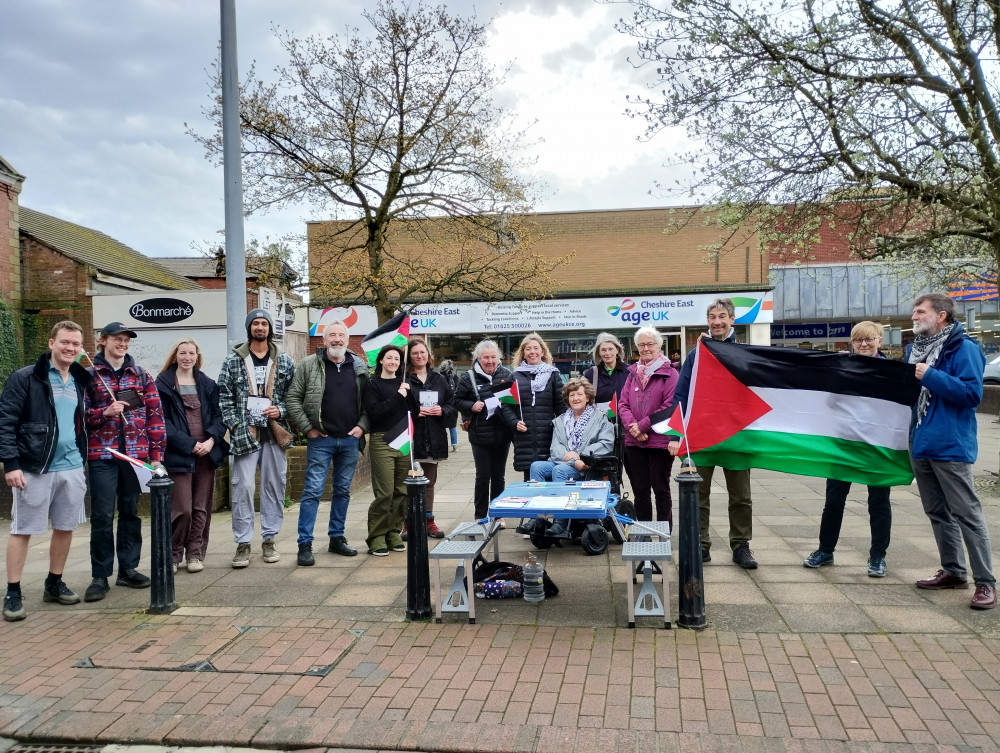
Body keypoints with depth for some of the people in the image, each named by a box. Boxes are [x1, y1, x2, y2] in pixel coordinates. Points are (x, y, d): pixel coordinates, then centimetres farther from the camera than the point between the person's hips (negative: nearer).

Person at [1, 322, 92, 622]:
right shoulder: (25, 378, -7)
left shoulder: (80, 381, 12)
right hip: (34, 467, -6)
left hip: (71, 467, 6)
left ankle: (54, 584, 26)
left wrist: (83, 458, 13)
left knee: (65, 527, 12)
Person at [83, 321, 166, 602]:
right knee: (102, 516, -3)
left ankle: (128, 569, 18)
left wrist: (156, 454, 0)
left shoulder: (141, 375, 9)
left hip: (136, 454, 2)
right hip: (102, 455, -2)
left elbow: (155, 414, 6)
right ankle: (100, 576, 7)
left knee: (131, 513, 9)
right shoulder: (89, 376, 4)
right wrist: (105, 412, -16)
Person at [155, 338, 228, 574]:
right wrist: (190, 444, -13)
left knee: (202, 508, 6)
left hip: (207, 453, 4)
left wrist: (211, 440, -9)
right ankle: (173, 554, 14)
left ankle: (196, 553, 17)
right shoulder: (163, 383, 1)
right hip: (179, 455, -3)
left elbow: (218, 415, 8)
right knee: (182, 509, -5)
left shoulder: (208, 384, 12)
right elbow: (163, 420, -6)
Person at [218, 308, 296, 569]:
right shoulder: (233, 360, 4)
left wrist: (280, 411, -6)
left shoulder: (285, 362, 8)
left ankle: (269, 540, 17)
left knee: (274, 486, 6)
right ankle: (243, 544, 5)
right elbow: (224, 396, 2)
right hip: (244, 433, -2)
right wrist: (235, 425, -6)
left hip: (275, 433, 2)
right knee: (243, 487, -4)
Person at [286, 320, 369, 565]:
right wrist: (307, 428, -8)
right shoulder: (309, 364, -2)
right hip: (320, 439, -3)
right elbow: (292, 398, -3)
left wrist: (362, 426, -1)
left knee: (343, 491, 12)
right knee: (312, 491, -3)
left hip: (350, 439, 4)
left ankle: (337, 538, 24)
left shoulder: (360, 366, 6)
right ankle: (305, 545, 3)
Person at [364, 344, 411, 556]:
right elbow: (373, 412, -12)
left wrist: (409, 393, -2)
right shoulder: (373, 384, 2)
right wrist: (397, 396, -13)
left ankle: (394, 533, 17)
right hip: (382, 441, -4)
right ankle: (377, 537, 5)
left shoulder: (404, 383, 15)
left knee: (401, 491, 5)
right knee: (385, 493, -7)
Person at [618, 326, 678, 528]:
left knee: (660, 489, 4)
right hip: (634, 441, 5)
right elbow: (623, 404, 7)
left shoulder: (669, 373, -5)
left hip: (659, 441, -5)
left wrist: (642, 426, -14)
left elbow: (670, 406, -13)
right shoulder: (633, 373, 12)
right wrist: (632, 426, -11)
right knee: (640, 489, 12)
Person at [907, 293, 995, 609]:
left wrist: (931, 376, -22)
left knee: (966, 513, -3)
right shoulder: (915, 348, 13)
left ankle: (985, 581, 5)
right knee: (937, 512, 15)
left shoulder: (963, 348, -10)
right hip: (920, 444, 8)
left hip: (950, 446, -8)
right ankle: (953, 571, 26)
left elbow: (972, 393, -19)